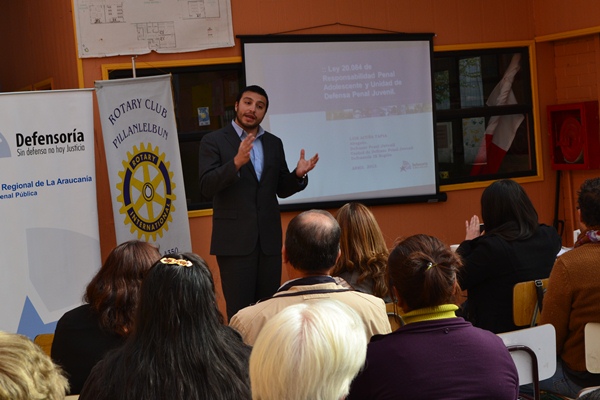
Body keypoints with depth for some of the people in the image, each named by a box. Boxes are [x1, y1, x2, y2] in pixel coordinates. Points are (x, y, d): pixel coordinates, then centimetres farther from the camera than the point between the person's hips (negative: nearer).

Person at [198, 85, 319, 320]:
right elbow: (206, 188, -12)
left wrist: (298, 175, -6)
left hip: (269, 239, 4)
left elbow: (281, 189, 16)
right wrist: (237, 162, -26)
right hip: (234, 240, -4)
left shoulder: (274, 143, 13)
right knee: (240, 310, -2)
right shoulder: (214, 141, -1)